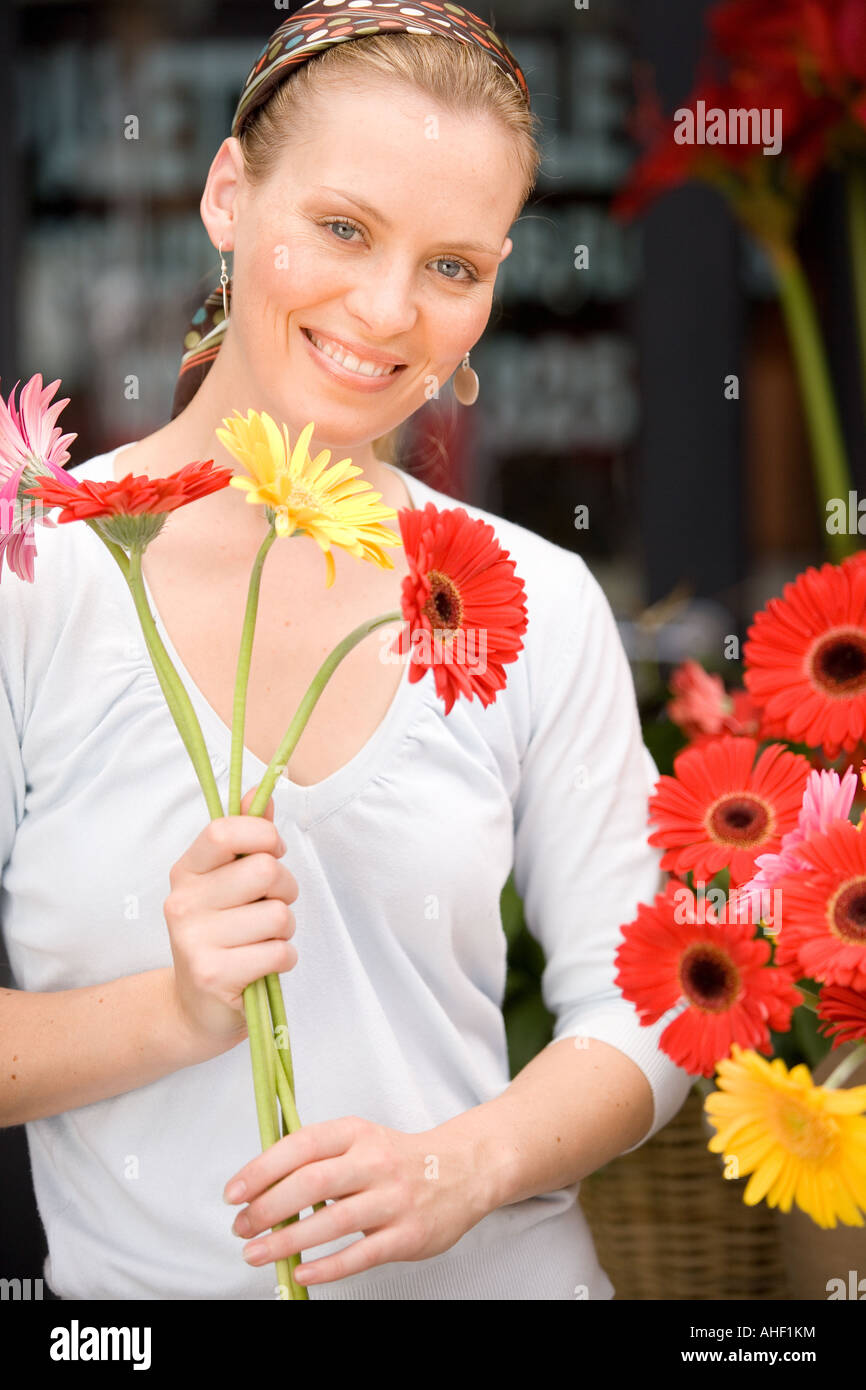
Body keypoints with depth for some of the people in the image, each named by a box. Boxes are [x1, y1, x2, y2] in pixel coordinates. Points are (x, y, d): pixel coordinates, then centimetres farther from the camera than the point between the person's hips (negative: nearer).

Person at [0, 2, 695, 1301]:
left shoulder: (538, 606, -2)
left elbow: (638, 1012, -1)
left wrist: (463, 1167, -17)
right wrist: (179, 1010, -24)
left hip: (502, 1272, 2)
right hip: (141, 1287, -2)